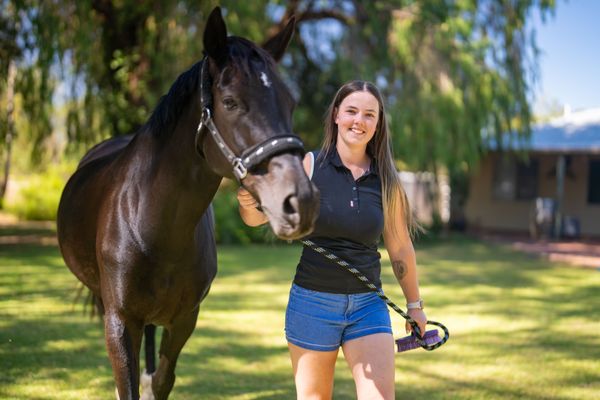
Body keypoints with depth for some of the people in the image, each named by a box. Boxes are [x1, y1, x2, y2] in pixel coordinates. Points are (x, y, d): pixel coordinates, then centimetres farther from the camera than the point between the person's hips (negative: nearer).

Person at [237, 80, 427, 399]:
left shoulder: (387, 181, 2)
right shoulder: (309, 165, -5)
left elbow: (400, 247, 11)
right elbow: (258, 216, -10)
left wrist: (414, 305, 17)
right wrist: (248, 203, -33)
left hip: (368, 306, 2)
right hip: (312, 302, -2)